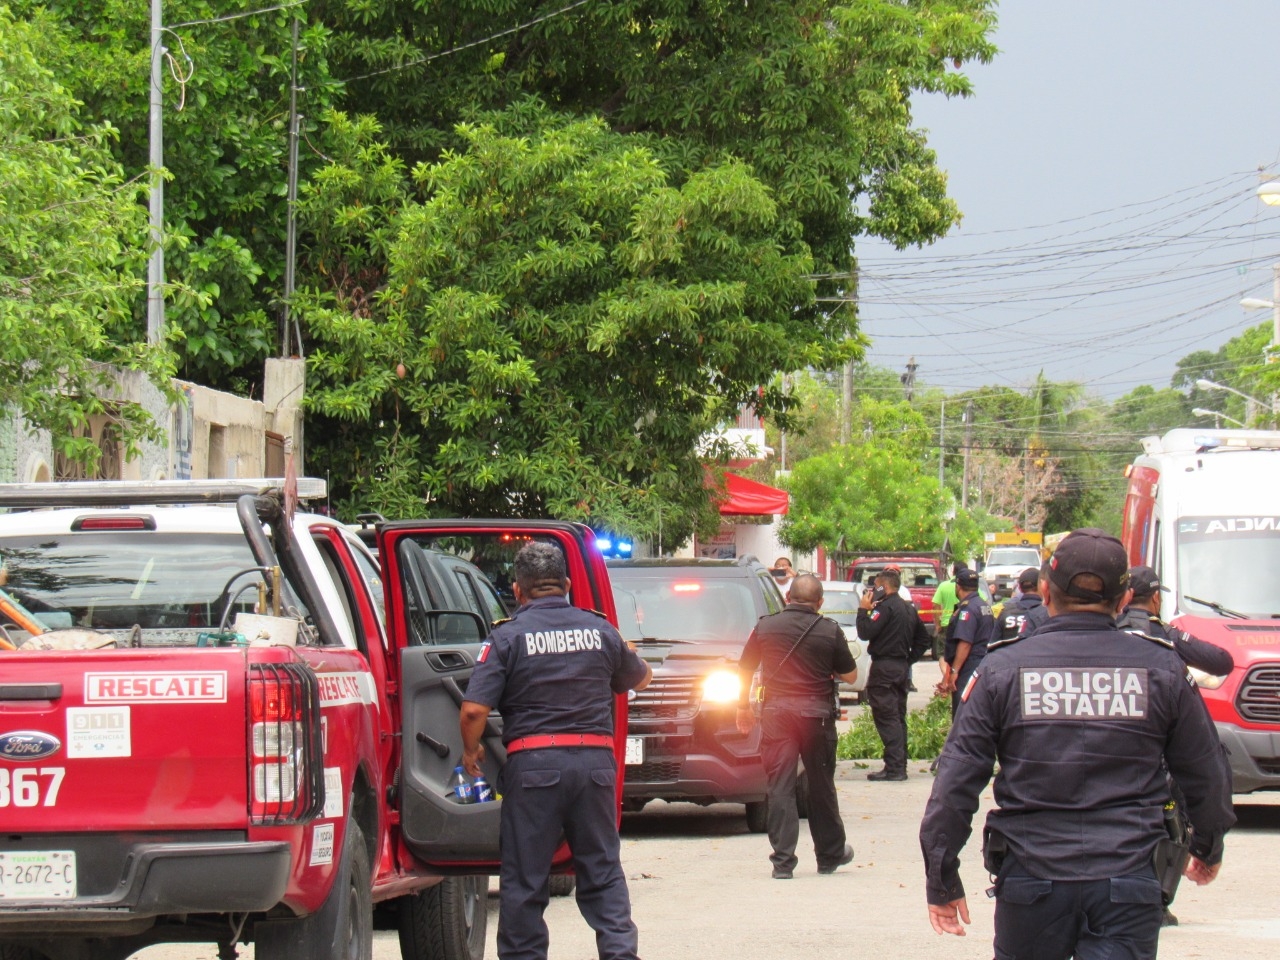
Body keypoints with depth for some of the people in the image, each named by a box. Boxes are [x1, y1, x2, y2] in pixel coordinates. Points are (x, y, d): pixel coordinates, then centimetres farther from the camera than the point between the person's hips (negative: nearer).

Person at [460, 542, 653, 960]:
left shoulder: (508, 636, -3)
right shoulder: (600, 630, 8)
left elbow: (474, 709, -10)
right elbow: (640, 678, 26)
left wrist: (470, 752, 8)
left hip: (534, 763, -3)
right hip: (595, 761, 3)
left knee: (525, 878, 5)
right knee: (603, 870, 11)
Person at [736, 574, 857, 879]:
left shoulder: (766, 626, 2)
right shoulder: (830, 631, -1)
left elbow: (744, 671, 7)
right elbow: (850, 675, 5)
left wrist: (743, 708, 19)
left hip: (775, 710, 0)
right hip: (816, 711, 0)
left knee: (779, 785, 1)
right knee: (821, 785, 12)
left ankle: (783, 860, -4)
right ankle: (830, 854, 24)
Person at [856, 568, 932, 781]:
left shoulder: (886, 607, -13)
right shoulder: (909, 609, 17)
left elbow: (865, 632, -18)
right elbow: (923, 640, 23)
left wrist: (863, 610, -5)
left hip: (884, 666, -9)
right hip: (902, 667, 9)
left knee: (886, 718, -10)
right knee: (898, 717, 13)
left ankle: (894, 767, -15)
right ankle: (900, 766, 14)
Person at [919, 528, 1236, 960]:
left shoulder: (1002, 669, 0)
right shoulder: (1161, 669, 2)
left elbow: (955, 785, -1)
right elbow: (1208, 777, 11)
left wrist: (942, 881, 7)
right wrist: (1208, 847, 29)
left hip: (1031, 876, 0)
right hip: (1128, 883, 0)